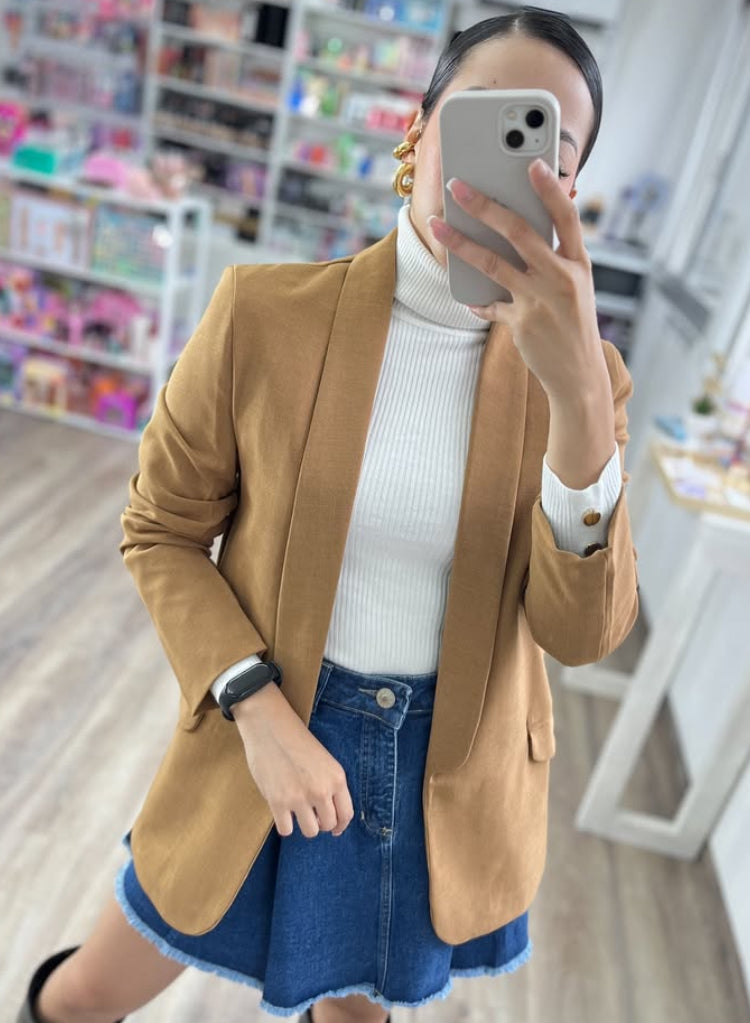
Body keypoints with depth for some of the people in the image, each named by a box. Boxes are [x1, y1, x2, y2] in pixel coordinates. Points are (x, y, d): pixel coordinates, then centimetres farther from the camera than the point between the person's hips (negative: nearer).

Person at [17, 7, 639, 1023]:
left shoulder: (579, 370, -11)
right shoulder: (263, 312, -16)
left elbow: (583, 631, -19)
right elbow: (160, 530, -6)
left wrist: (580, 399, -35)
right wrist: (258, 713, -18)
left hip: (453, 774, 2)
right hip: (267, 735, -1)